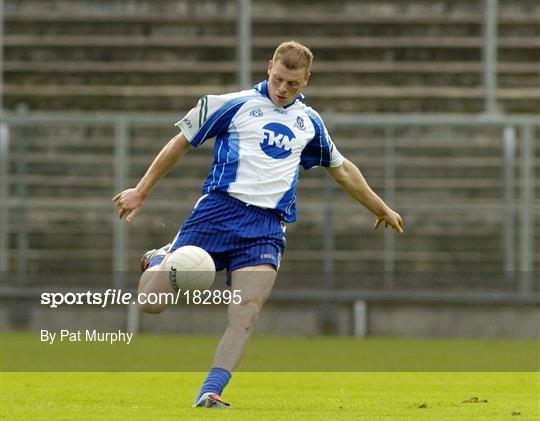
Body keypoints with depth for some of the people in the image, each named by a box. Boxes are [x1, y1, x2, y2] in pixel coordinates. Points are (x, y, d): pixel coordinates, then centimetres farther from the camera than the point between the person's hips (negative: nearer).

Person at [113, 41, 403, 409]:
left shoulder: (309, 122, 19)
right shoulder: (235, 104, 6)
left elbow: (342, 169, 35)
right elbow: (181, 144, 12)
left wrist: (381, 208, 42)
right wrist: (141, 192, 10)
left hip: (266, 228, 3)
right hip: (218, 211, -2)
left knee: (246, 315, -19)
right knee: (151, 300, -9)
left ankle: (210, 392, -18)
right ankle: (159, 262, 24)